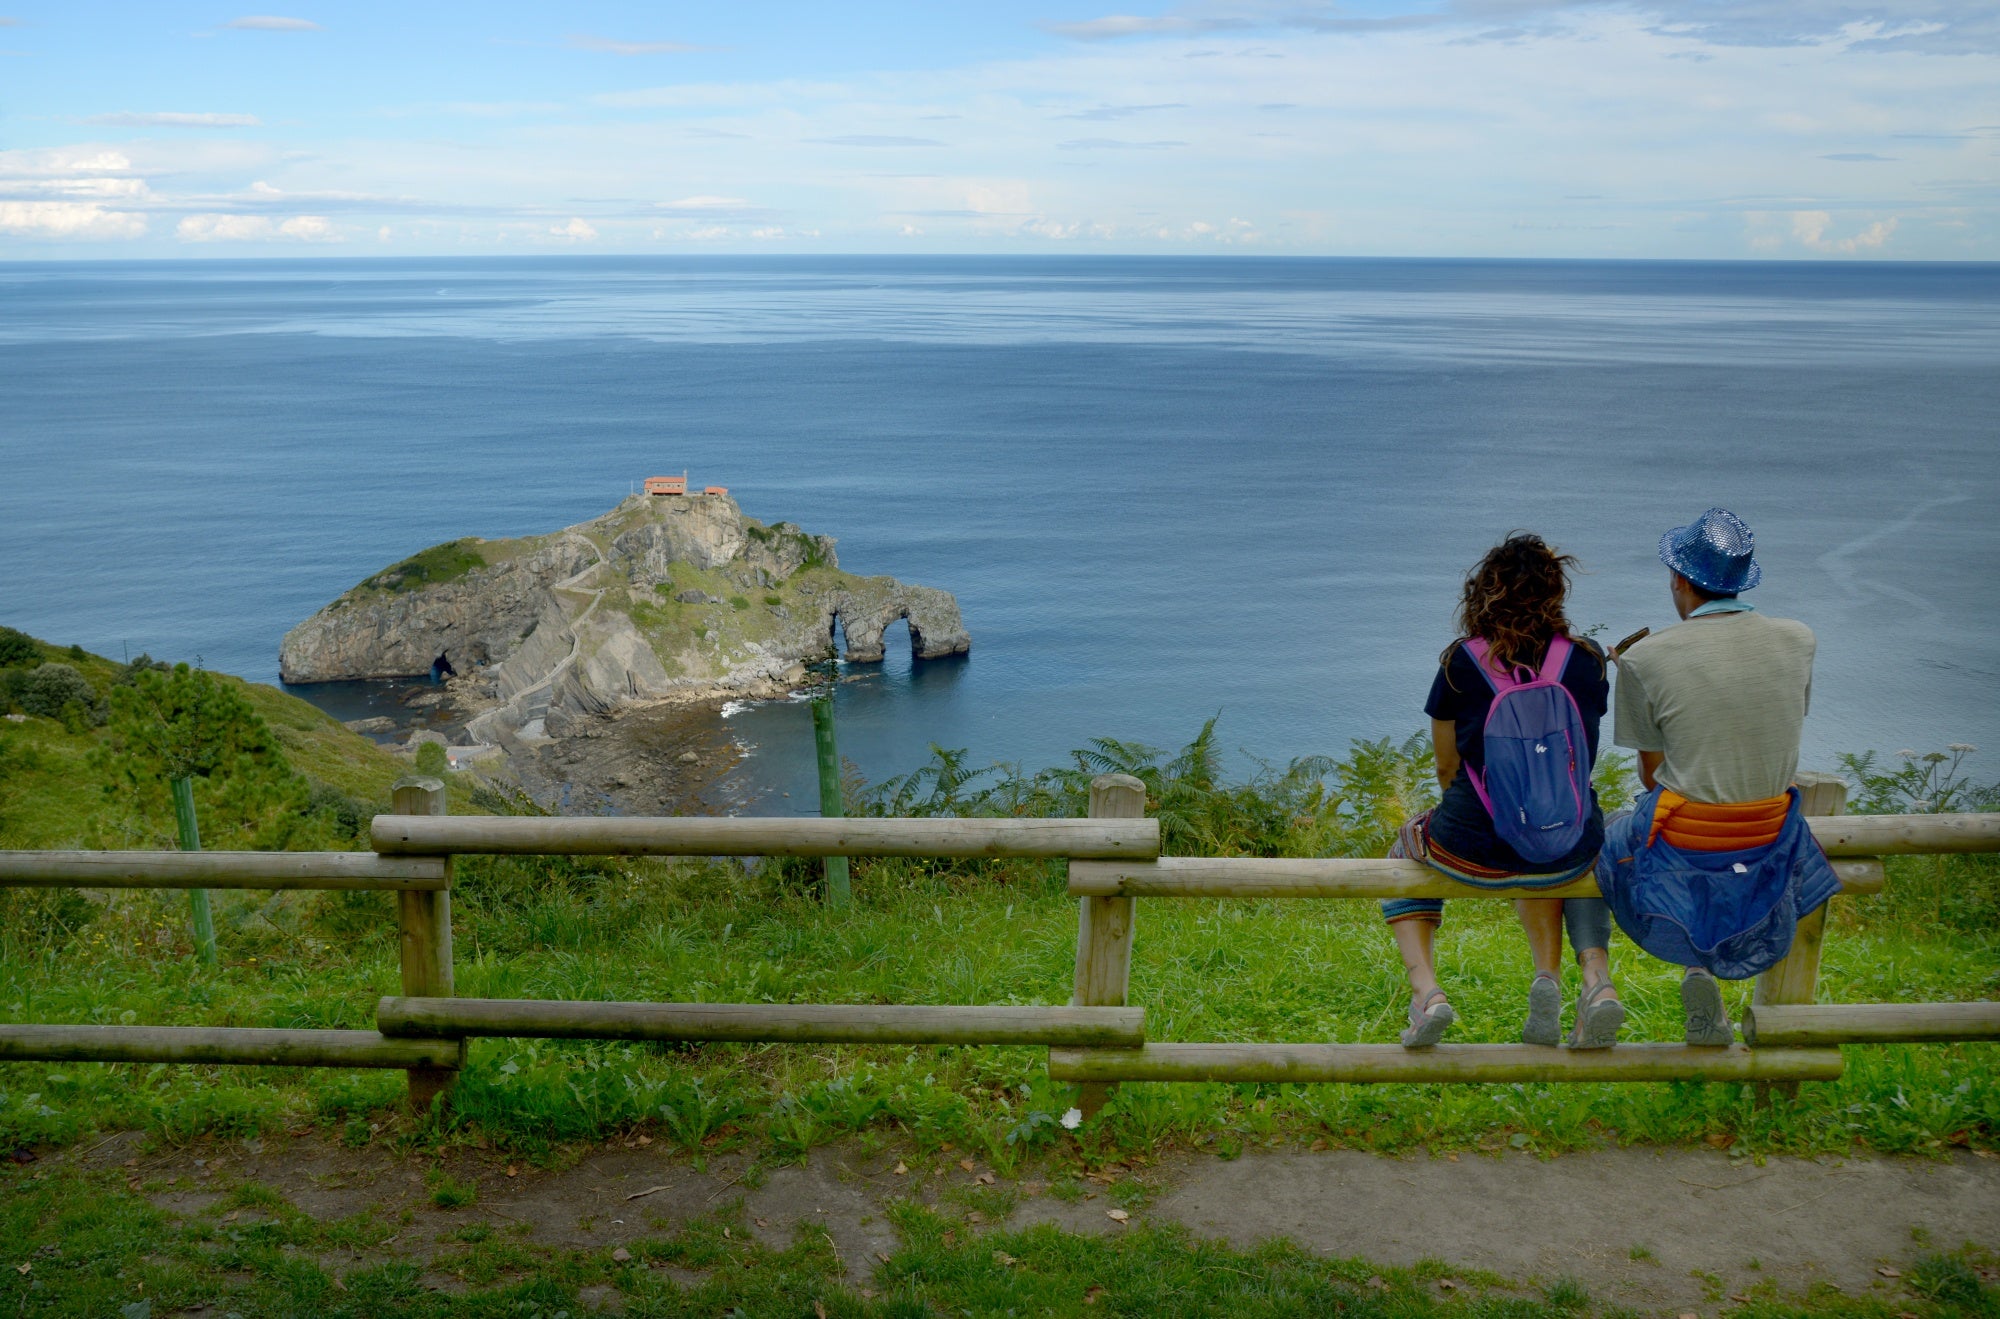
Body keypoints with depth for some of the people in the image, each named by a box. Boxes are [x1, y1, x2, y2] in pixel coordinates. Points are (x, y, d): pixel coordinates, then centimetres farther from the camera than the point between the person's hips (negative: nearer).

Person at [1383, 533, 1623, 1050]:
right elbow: (1579, 759, 14)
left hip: (1475, 853, -2)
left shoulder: (1461, 663, -4)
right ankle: (1597, 980, 16)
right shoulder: (1586, 661, 1)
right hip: (1567, 856, 2)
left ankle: (1424, 988, 13)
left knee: (1408, 848, 32)